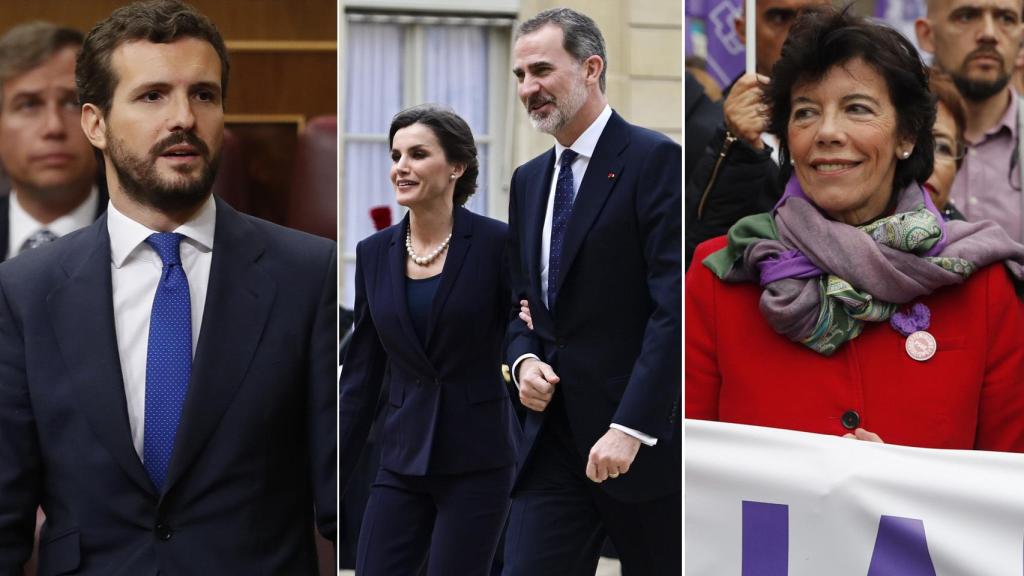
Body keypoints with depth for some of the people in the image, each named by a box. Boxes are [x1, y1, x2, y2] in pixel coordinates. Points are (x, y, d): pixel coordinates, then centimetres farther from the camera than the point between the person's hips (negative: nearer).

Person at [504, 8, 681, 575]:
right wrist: (524, 360, -1)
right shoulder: (528, 179, 13)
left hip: (643, 437, -6)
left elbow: (675, 305, -16)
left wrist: (631, 426, -22)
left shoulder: (654, 160, -9)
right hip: (553, 437, 6)